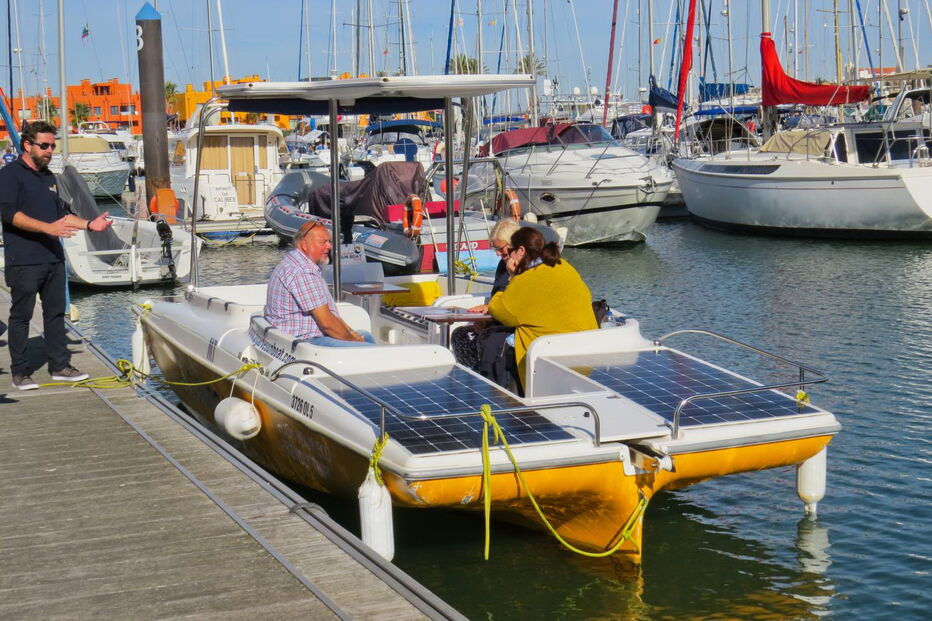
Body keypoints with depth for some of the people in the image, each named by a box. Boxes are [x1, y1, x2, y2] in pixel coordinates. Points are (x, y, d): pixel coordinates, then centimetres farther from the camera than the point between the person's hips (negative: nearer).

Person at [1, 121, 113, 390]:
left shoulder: (48, 177, 18)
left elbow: (62, 213, 24)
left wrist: (89, 224, 8)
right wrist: (47, 228, -28)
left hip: (53, 257, 8)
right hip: (24, 260, -8)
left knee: (55, 313, 11)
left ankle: (60, 366, 19)